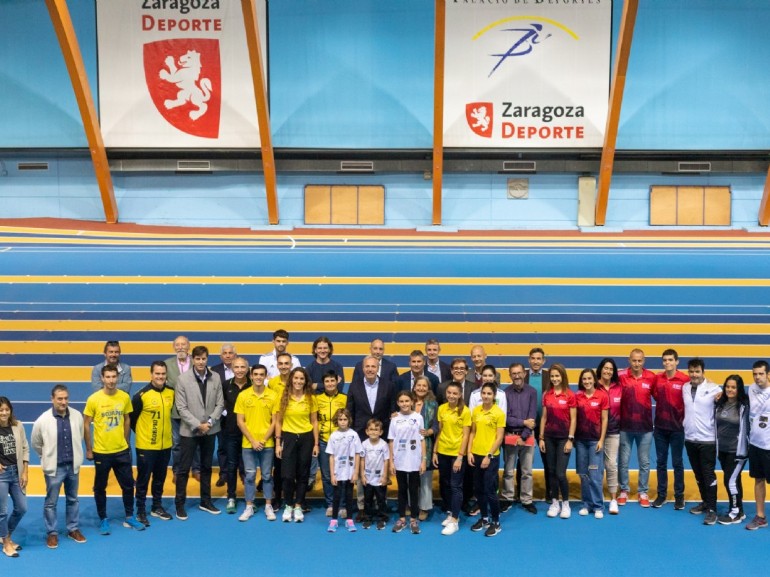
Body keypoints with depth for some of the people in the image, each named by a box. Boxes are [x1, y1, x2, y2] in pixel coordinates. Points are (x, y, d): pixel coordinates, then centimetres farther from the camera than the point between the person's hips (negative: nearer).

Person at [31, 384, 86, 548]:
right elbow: (35, 443, 0)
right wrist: (48, 456, 8)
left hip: (73, 465, 3)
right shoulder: (43, 420, -16)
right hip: (54, 467, -3)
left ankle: (73, 529, 31)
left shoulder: (77, 416, -8)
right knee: (51, 502, 8)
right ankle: (52, 533, 23)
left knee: (73, 499, 17)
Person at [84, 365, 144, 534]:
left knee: (128, 485, 10)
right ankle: (103, 520, 25)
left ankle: (129, 517, 27)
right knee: (100, 487, 10)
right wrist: (89, 449, -4)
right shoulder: (94, 399, -13)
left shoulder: (125, 397, -4)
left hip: (122, 451, 3)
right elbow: (86, 425, -5)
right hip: (101, 452, -3)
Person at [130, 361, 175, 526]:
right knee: (143, 479, 6)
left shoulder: (171, 392, -2)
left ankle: (157, 507, 31)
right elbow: (132, 418, -6)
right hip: (146, 446, -5)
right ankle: (141, 511, 17)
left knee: (160, 478, 17)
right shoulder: (142, 395, -16)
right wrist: (142, 433, 2)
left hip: (165, 445, 5)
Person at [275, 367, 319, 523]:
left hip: (306, 438, 1)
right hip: (288, 438, -1)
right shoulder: (284, 397, -2)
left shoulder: (311, 398, 0)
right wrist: (278, 443, -3)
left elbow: (314, 422, 4)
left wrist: (316, 444, 0)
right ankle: (288, 506, 15)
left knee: (303, 474, 7)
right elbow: (278, 421, 1)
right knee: (288, 475, -3)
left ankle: (298, 507, 19)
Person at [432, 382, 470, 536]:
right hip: (442, 452, 5)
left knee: (455, 486, -1)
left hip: (457, 453, -5)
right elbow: (439, 431, 7)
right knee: (444, 484, 13)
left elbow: (466, 435, -10)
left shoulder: (465, 411, -10)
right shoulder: (441, 408, 2)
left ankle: (454, 521, 3)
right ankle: (450, 513, 29)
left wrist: (460, 456, -15)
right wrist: (435, 451, 4)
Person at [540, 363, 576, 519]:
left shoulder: (570, 395, -7)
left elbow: (573, 419, -6)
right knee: (552, 472, 8)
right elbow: (544, 417, 8)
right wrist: (541, 438, 5)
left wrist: (570, 439, -9)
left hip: (563, 438, -4)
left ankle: (565, 504, 12)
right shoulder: (546, 395, 4)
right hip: (549, 437, 4)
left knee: (560, 473, -6)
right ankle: (555, 503, 20)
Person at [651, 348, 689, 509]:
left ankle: (679, 495, 19)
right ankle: (661, 494, 21)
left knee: (677, 462, 7)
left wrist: (685, 420, -7)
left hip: (677, 427, -3)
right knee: (661, 462, 11)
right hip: (660, 426, 3)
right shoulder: (657, 378, -1)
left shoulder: (685, 380, -11)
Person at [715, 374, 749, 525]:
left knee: (730, 480, -5)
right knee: (734, 480, 14)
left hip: (737, 450, -5)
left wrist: (742, 451, -11)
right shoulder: (720, 404, 3)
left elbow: (746, 428, -10)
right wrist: (716, 447, 12)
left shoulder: (744, 406, -13)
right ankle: (739, 511, 25)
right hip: (722, 449, 6)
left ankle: (736, 513, 10)